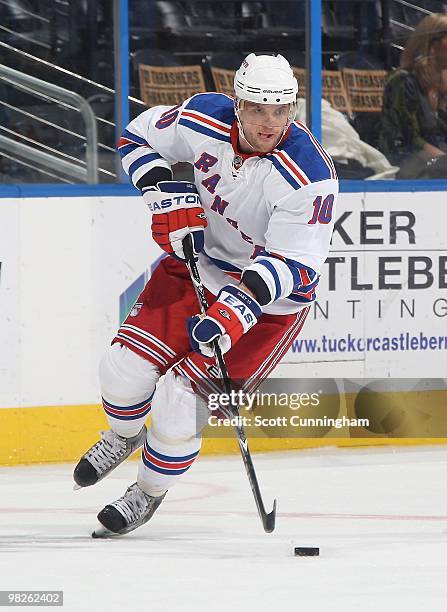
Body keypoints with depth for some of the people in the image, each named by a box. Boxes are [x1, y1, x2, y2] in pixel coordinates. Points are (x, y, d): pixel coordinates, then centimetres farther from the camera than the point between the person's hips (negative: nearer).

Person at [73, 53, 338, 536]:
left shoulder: (310, 177, -31)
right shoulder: (204, 119, -16)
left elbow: (293, 265, -32)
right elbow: (139, 137, 3)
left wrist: (240, 306, -45)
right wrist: (167, 196, -13)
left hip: (273, 298, -5)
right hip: (198, 261, 5)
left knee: (182, 396, -13)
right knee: (125, 365, -2)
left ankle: (149, 493, 15)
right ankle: (124, 435, 35)